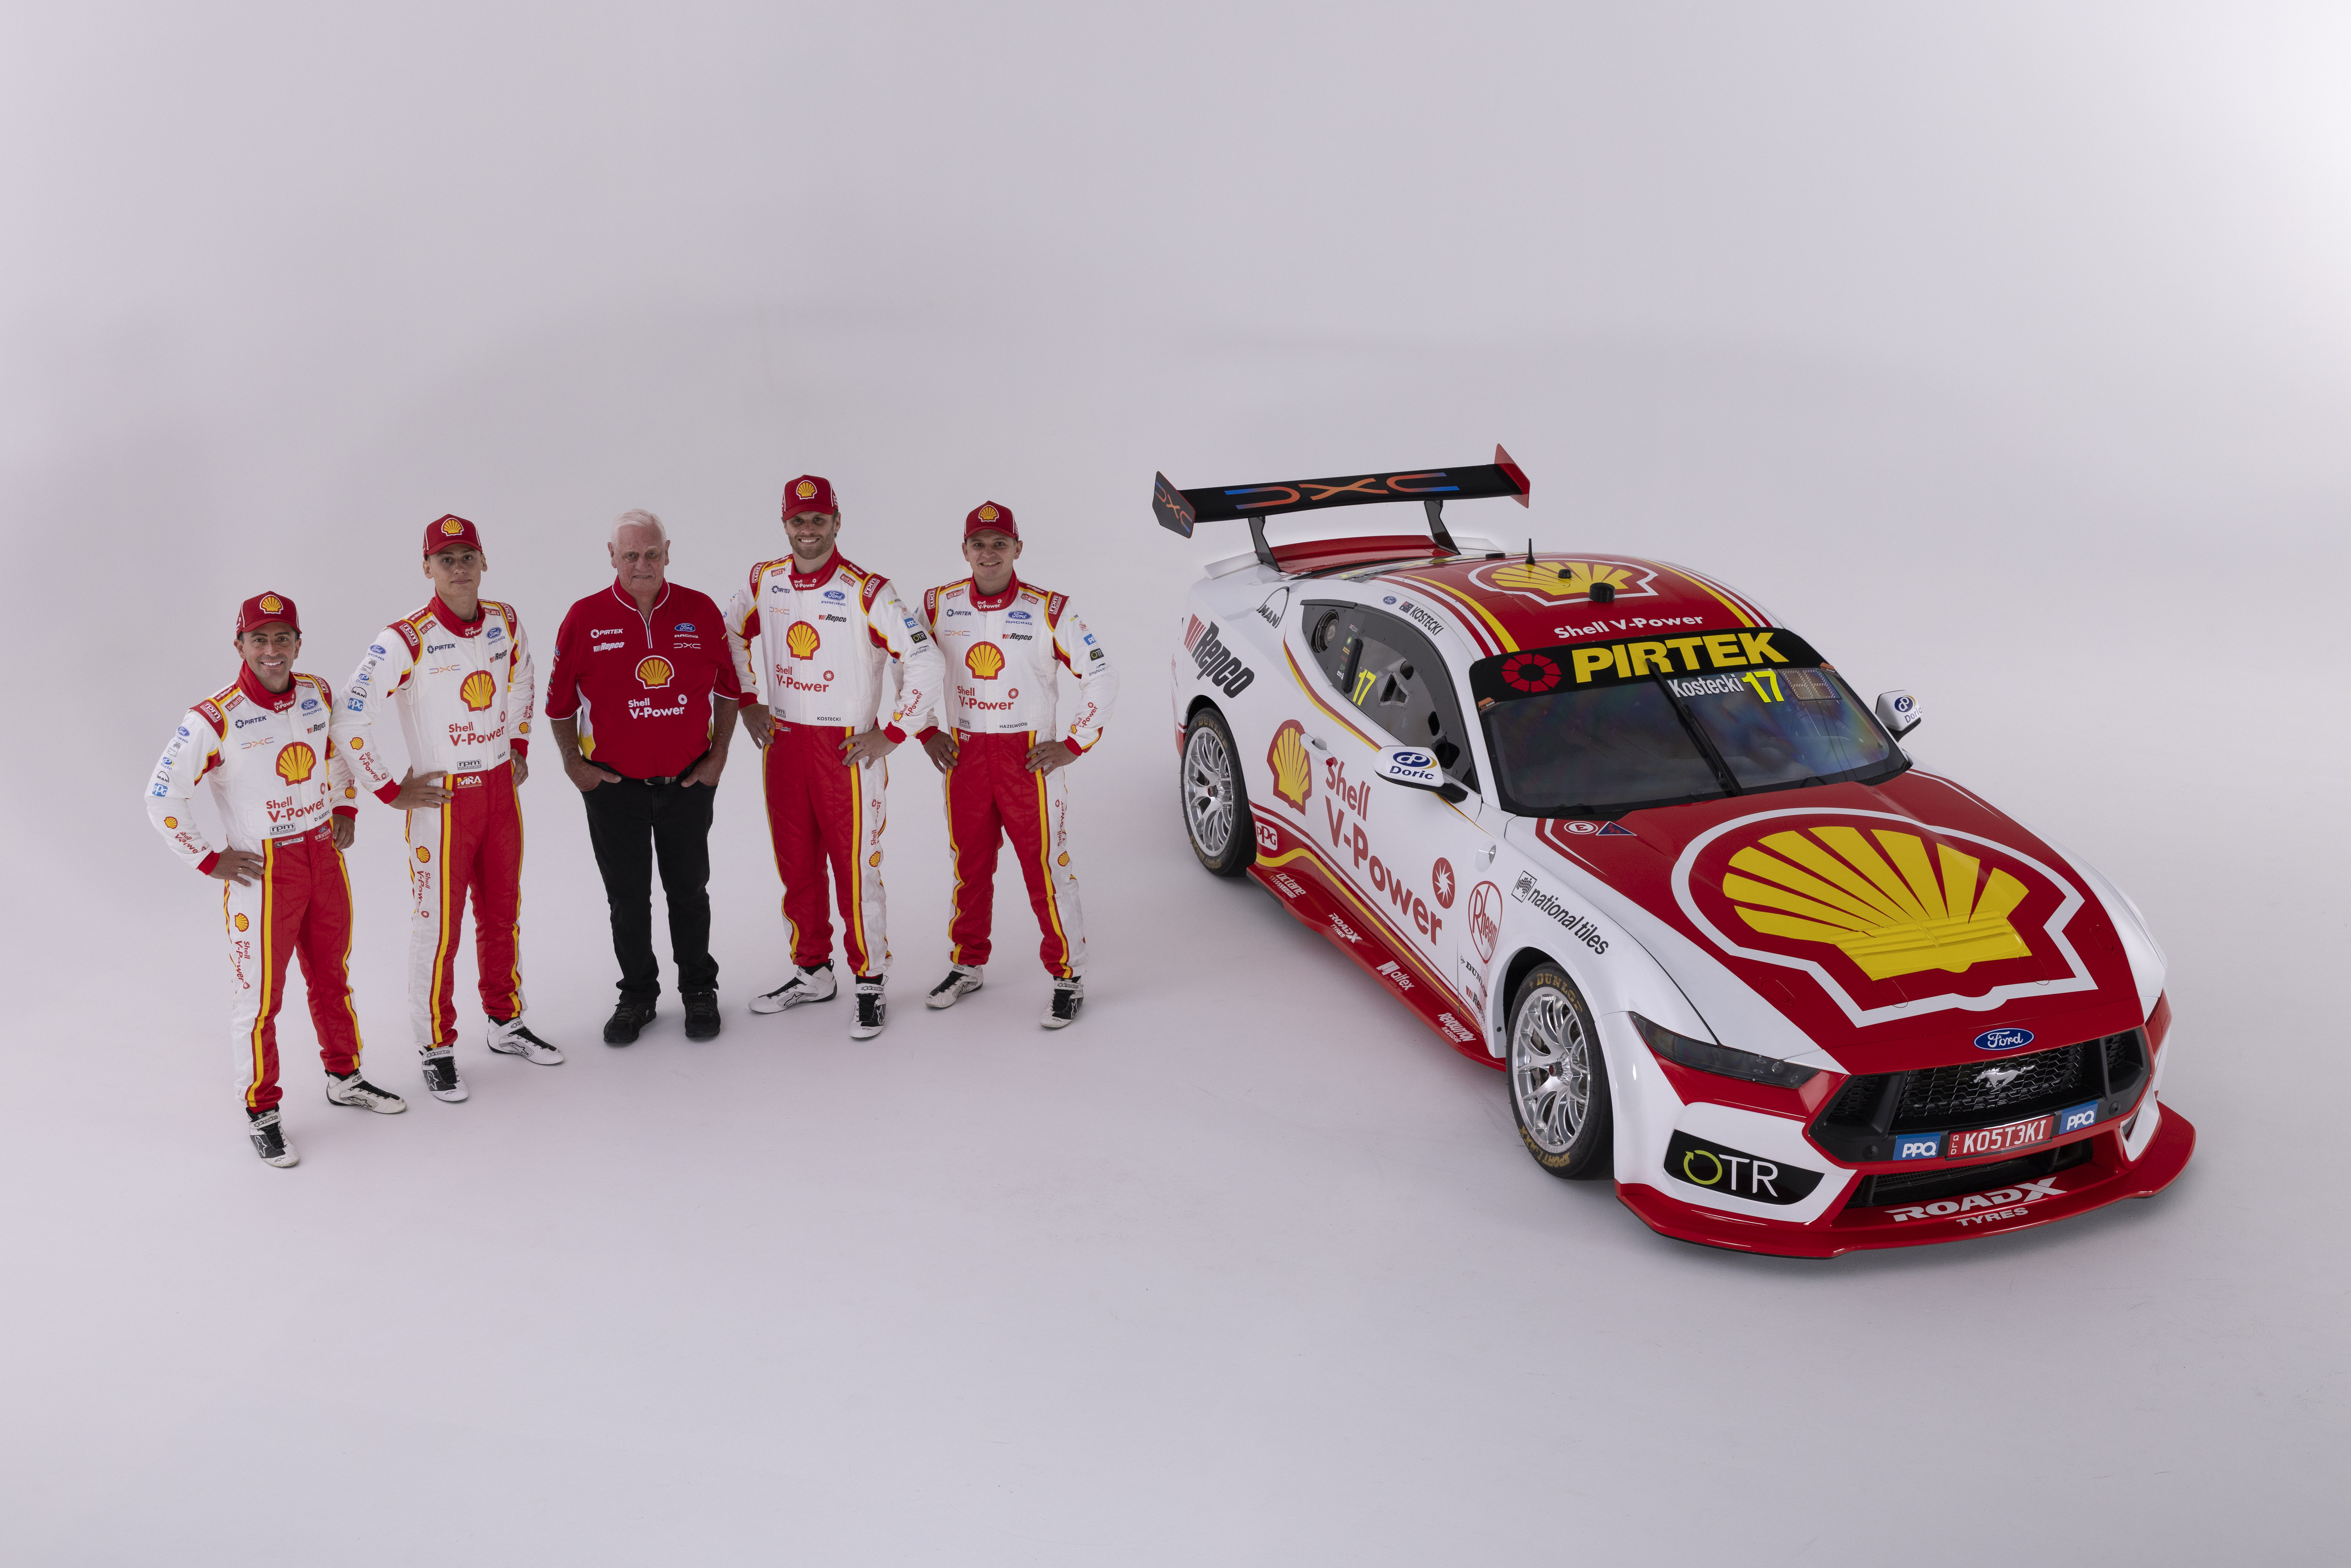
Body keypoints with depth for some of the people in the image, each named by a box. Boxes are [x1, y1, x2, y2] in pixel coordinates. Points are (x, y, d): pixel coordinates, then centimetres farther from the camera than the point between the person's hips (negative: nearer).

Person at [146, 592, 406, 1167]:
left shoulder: (318, 695, 1)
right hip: (262, 871, -5)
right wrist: (209, 860, -10)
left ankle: (344, 1077, 36)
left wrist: (345, 811, 12)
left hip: (324, 857, 6)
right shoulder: (214, 719, -17)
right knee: (260, 995, 2)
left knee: (332, 975, 18)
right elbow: (163, 797, -12)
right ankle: (262, 1112, 16)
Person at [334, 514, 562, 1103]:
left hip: (501, 789, 6)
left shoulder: (506, 622, 1)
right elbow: (351, 721, -16)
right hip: (442, 797, -5)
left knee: (504, 913, 17)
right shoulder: (406, 640, -18)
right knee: (439, 927, 2)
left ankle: (507, 1024, 34)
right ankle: (438, 1049, 16)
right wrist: (390, 791, -10)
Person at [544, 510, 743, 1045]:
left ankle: (699, 989, 29)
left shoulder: (701, 611, -4)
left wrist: (718, 756, 2)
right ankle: (637, 994, 27)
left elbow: (728, 688, 6)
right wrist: (573, 764, -2)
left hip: (688, 783, 1)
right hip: (613, 784, 0)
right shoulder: (586, 618, -7)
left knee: (689, 891, 13)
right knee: (627, 898, 11)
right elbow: (560, 700, 2)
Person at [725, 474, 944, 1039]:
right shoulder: (763, 582, 4)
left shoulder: (867, 593, -14)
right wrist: (747, 702, 14)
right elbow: (734, 636, 23)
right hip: (782, 742, 5)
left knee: (854, 867, -3)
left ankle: (870, 984, 10)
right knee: (795, 865, 14)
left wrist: (890, 735, -12)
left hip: (847, 751, -5)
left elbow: (925, 663, -14)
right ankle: (811, 971, 30)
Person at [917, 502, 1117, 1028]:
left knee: (1046, 867, -3)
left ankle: (1068, 978, 8)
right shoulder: (939, 606, 1)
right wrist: (926, 733, 8)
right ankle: (968, 966, 30)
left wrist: (1074, 745, -6)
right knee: (970, 866, 14)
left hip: (1029, 758, -3)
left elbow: (1102, 677, -3)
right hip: (964, 756, 3)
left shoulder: (1049, 610, -7)